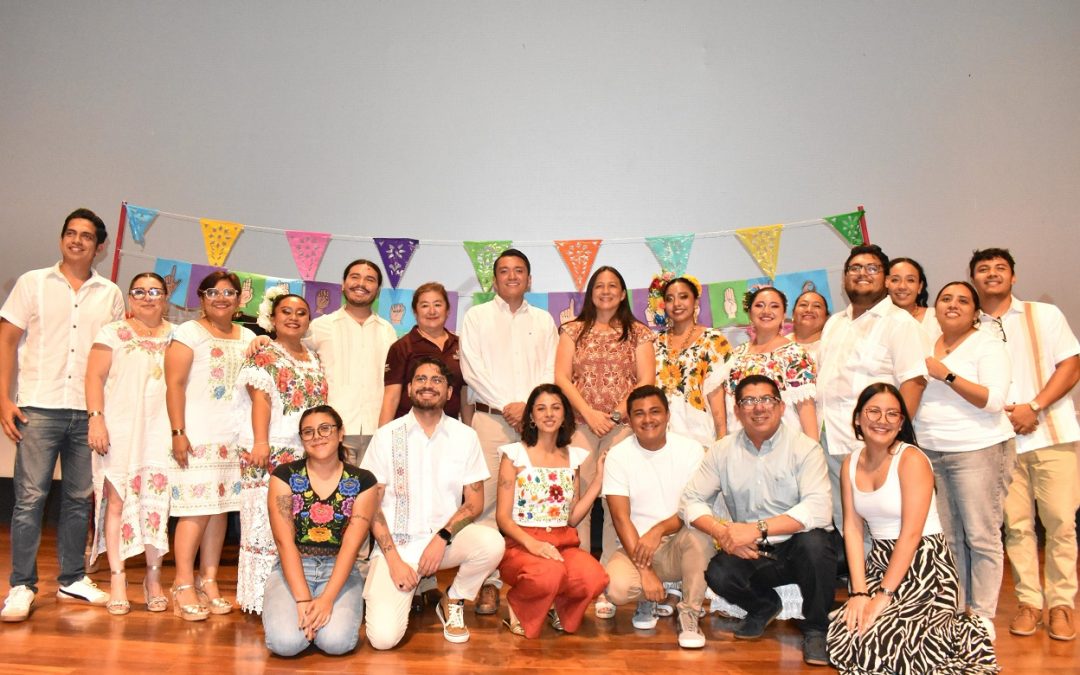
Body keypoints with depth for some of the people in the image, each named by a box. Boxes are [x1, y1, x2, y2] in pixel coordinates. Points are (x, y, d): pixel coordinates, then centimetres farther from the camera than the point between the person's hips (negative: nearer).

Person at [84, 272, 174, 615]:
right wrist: (96, 419, -11)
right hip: (120, 429, -1)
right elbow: (95, 376, 1)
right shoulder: (113, 333, 7)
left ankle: (153, 577, 9)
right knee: (118, 500, -3)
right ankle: (117, 578, 3)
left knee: (157, 502, 0)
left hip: (161, 430, 1)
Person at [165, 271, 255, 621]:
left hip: (234, 437, 5)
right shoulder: (188, 333, 1)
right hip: (197, 436, -5)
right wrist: (178, 432, -13)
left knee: (219, 508, 6)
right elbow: (174, 384, -6)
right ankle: (183, 585, 1)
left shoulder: (248, 338, 16)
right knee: (196, 509, -8)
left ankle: (209, 581, 13)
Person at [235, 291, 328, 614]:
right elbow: (260, 399, -9)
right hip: (272, 452, -6)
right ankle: (263, 596, 0)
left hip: (308, 453, 6)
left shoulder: (315, 359, 20)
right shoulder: (263, 355, 2)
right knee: (268, 522, -6)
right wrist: (260, 442, -18)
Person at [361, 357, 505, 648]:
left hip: (446, 538, 2)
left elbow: (475, 502, 1)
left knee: (492, 543, -30)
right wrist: (393, 558, -11)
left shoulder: (465, 436, 2)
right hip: (395, 543, -2)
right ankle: (412, 589, 14)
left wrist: (442, 537, -15)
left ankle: (453, 601, 1)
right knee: (383, 637, -21)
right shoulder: (386, 435, -1)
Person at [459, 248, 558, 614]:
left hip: (535, 419, 2)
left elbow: (550, 372, 10)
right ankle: (489, 582, -1)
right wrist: (507, 405, -8)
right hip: (490, 417, -1)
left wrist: (529, 406, -6)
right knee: (487, 499, -6)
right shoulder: (477, 316, 10)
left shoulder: (544, 320, 17)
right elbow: (471, 368, 0)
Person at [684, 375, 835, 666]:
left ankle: (815, 629, -6)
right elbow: (691, 501, 0)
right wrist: (722, 532, -20)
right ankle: (764, 606, 12)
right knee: (718, 574, -26)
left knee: (814, 542, -34)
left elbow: (818, 509, -23)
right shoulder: (723, 451, 1)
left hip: (796, 547, -2)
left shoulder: (804, 447, -10)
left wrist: (757, 529, -31)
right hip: (750, 554, 3)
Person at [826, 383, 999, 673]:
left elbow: (911, 533, -18)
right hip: (881, 561, 6)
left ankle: (960, 635, 5)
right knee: (842, 633, -9)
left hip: (924, 563, -6)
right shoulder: (851, 463, 4)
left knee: (876, 636, -20)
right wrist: (859, 592, -10)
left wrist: (884, 596, -20)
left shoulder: (912, 460, -14)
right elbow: (852, 527, -2)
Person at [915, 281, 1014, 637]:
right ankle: (955, 610, 17)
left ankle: (982, 616, 8)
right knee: (948, 538, 8)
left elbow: (994, 400, -14)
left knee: (981, 537, -2)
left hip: (978, 450, -5)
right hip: (930, 453, 5)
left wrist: (946, 374, -17)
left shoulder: (987, 345, -2)